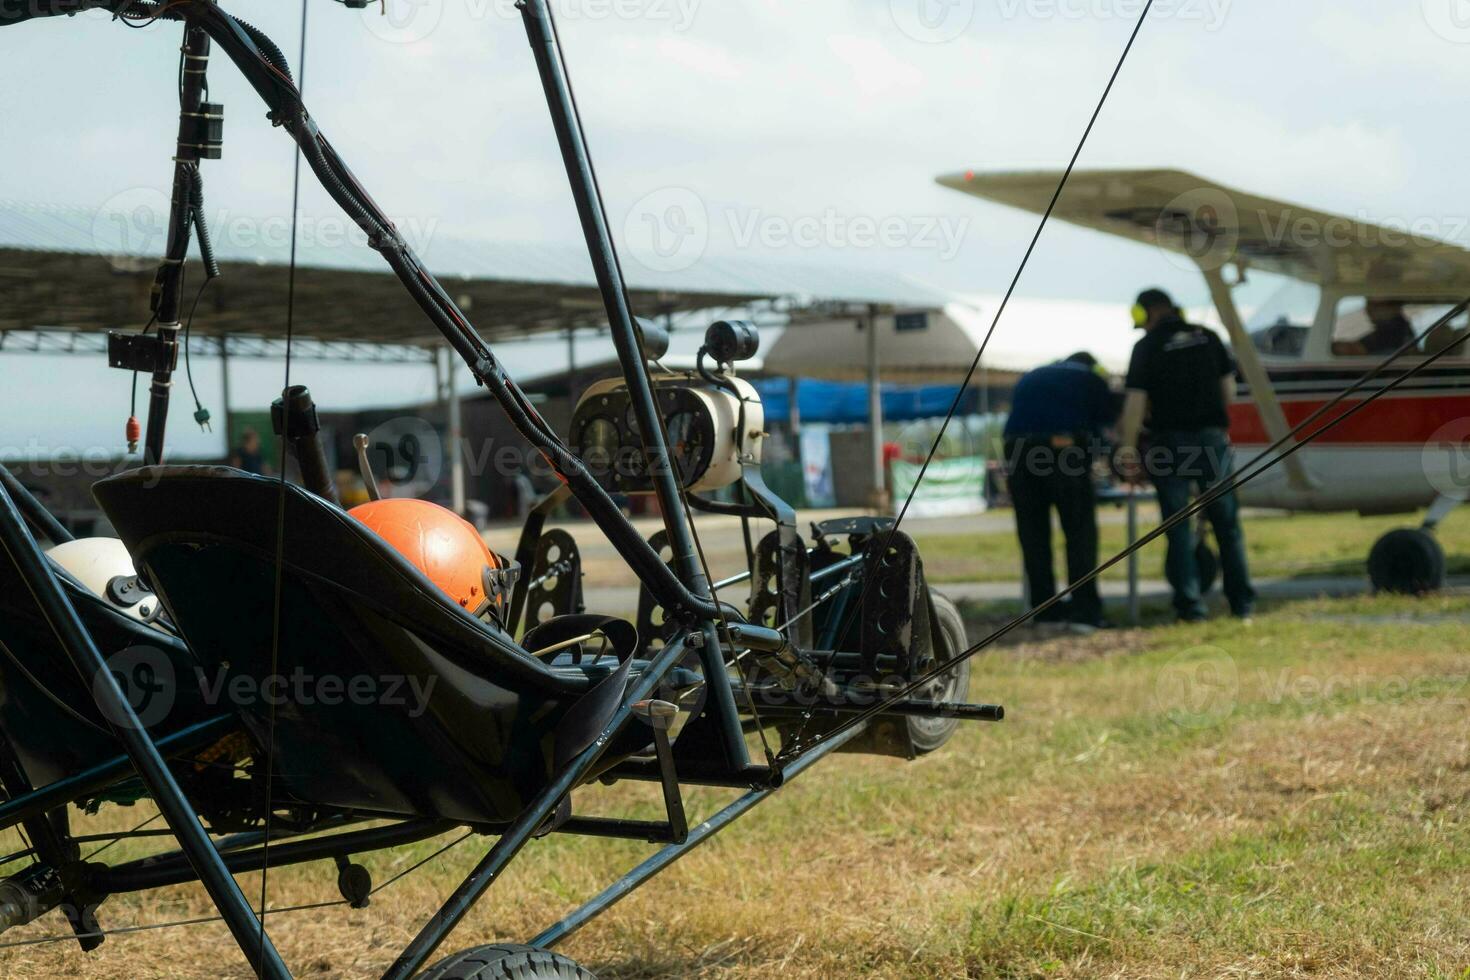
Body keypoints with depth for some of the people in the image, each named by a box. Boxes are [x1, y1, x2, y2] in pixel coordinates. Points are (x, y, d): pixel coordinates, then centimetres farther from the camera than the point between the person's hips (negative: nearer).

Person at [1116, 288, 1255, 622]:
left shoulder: (1147, 346, -3)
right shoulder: (1207, 338, 8)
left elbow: (1136, 400, -10)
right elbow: (1228, 385, 12)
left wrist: (1128, 450, -8)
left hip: (1170, 441, -3)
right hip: (1212, 438, 3)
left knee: (1178, 526, 3)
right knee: (1226, 522, 10)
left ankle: (1190, 604, -1)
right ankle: (1241, 601, 11)